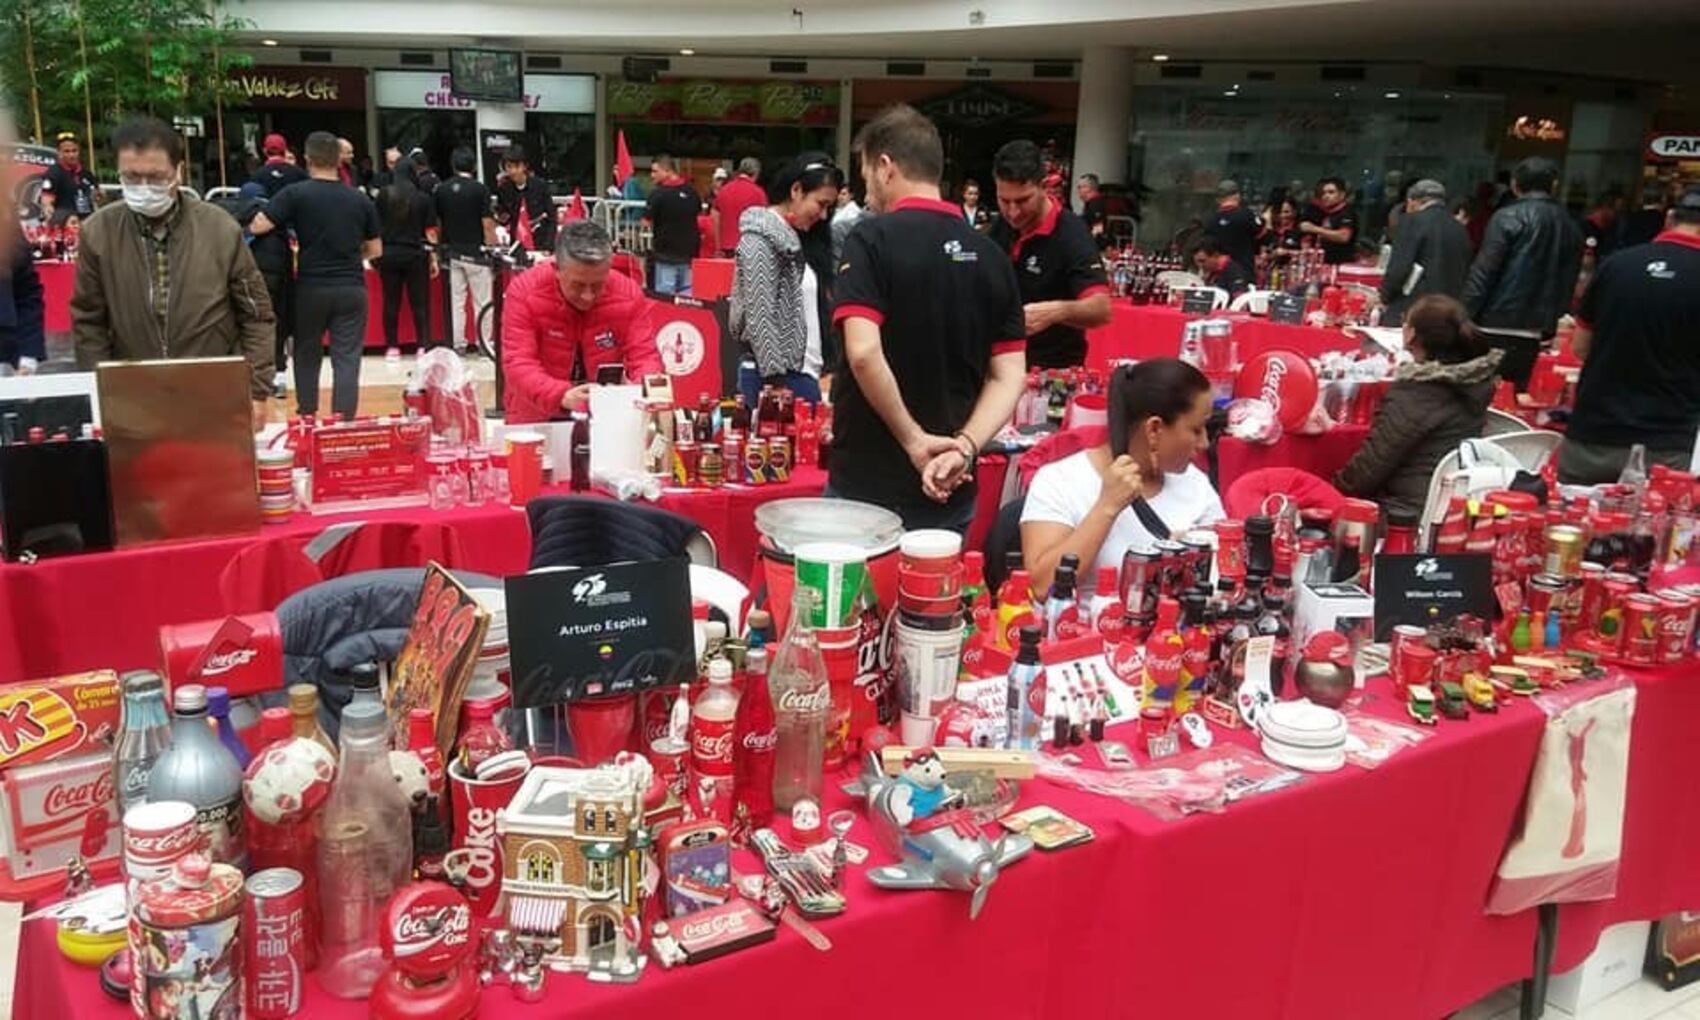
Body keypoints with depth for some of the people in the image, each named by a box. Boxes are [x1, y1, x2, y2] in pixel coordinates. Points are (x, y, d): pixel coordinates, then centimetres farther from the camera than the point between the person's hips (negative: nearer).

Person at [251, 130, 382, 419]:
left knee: (307, 353, 17)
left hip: (312, 287, -1)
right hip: (352, 288, 1)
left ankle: (306, 415, 26)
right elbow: (375, 250, 9)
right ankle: (344, 419, -5)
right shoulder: (361, 200, 4)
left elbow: (258, 227, -11)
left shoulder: (296, 193, -5)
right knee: (347, 358, 1)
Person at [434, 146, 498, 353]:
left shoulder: (441, 190, 4)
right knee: (482, 302, 4)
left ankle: (458, 343, 9)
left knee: (456, 300, 7)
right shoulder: (480, 189, -9)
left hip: (451, 252, 4)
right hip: (475, 253, -4)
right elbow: (487, 224, -11)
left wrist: (441, 247, 20)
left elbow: (436, 223, 7)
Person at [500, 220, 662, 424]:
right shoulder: (524, 290, -14)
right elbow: (518, 363, -20)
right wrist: (562, 395, -39)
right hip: (535, 421, -1)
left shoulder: (629, 294, -9)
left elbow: (644, 357, -9)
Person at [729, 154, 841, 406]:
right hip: (778, 377, -9)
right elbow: (760, 318, -16)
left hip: (801, 373, 9)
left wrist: (818, 373, 14)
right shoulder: (760, 238, -10)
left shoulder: (791, 238, 17)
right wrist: (777, 384, -19)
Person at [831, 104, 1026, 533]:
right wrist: (964, 446, -9)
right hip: (951, 492, 5)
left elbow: (863, 352, -23)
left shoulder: (872, 240, -11)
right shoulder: (991, 256, 6)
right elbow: (1010, 376, 2)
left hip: (869, 486, -5)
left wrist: (914, 440, -14)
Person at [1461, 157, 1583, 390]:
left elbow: (1483, 272, -12)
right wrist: (1550, 323, 20)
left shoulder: (1508, 217, -6)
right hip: (1533, 329, 5)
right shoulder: (1570, 227, 12)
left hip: (1496, 326, -5)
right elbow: (1569, 282, 15)